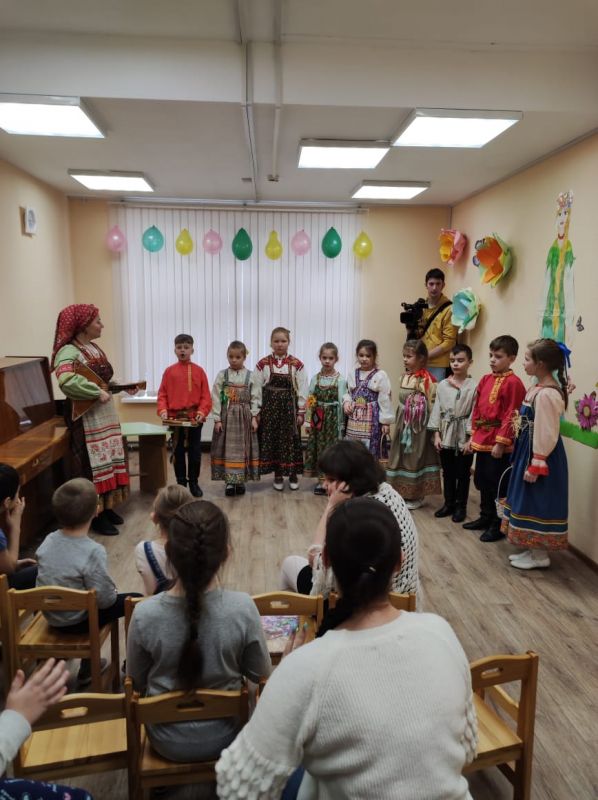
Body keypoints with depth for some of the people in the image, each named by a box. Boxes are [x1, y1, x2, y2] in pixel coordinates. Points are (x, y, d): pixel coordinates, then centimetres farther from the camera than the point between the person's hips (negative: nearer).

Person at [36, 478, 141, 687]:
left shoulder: (48, 541, -9)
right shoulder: (93, 551, -29)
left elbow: (48, 581, 6)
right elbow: (105, 599, -25)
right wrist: (113, 593, -2)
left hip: (51, 616, 7)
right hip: (77, 621, -7)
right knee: (136, 600, 8)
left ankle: (88, 667, 39)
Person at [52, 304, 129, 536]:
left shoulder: (95, 348, 12)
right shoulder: (68, 351, -18)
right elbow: (66, 381, -36)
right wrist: (98, 392, -30)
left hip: (106, 412, 9)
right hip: (87, 417, -9)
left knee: (108, 459, 15)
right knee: (94, 463, -2)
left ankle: (106, 507, 28)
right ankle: (97, 515, 10)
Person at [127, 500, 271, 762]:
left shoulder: (145, 614, -27)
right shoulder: (243, 608, -28)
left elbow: (137, 682, -8)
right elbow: (260, 675, -11)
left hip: (167, 743, 1)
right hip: (224, 739, 0)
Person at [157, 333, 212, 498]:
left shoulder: (199, 371, 0)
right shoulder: (169, 371, 2)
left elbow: (205, 395, -3)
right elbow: (162, 394, 2)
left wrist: (202, 412, -15)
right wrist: (163, 410, -12)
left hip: (195, 418, -1)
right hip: (175, 418, 1)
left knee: (195, 452, 7)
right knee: (178, 452, 10)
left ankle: (194, 482, 20)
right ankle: (181, 483, 21)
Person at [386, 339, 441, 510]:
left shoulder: (427, 380, -16)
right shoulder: (404, 377, 6)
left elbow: (433, 406, -15)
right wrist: (398, 423, 14)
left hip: (419, 426, -7)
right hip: (403, 424, 7)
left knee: (416, 457, 3)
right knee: (401, 456, 12)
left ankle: (417, 496, 18)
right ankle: (403, 492, 26)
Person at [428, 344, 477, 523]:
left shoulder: (474, 386, -9)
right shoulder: (442, 385, 1)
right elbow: (437, 410, 3)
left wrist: (471, 438, -13)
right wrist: (436, 434, -1)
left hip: (464, 436, -3)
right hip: (446, 435, 3)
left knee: (463, 473, 9)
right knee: (448, 472, 14)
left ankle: (460, 506, 23)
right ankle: (449, 503, 28)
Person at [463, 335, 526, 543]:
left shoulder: (513, 383, -13)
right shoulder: (485, 379, 9)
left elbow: (510, 416, -16)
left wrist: (500, 443, -16)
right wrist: (473, 437, 13)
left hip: (499, 444, -8)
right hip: (482, 441, 8)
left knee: (497, 485, 3)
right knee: (482, 481, 18)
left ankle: (498, 525, 17)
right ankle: (485, 517, 35)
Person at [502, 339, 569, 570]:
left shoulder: (546, 394, -23)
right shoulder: (539, 388, 7)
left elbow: (546, 434, -23)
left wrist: (536, 465, -20)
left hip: (540, 455, -10)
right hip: (529, 451, 10)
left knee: (537, 504, 2)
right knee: (530, 503, 17)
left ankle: (540, 556, 16)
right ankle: (533, 549, 29)